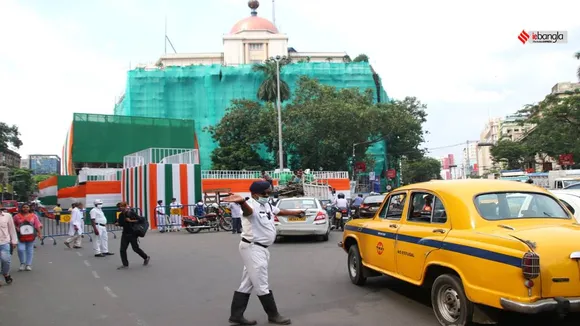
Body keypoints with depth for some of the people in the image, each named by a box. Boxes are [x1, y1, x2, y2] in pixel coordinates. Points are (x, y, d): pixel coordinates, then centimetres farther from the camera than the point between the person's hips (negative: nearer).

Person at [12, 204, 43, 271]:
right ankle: (22, 263, 11)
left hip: (31, 236, 0)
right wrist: (16, 228, -7)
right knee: (21, 249, -11)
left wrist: (39, 233, -6)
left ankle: (28, 265, 16)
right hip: (21, 236, 0)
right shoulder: (17, 216, 4)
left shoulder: (34, 216, 4)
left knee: (30, 250, 5)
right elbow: (13, 225, 12)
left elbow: (38, 225, 2)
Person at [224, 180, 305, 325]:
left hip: (260, 248, 10)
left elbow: (280, 211, 32)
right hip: (253, 248, -10)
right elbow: (248, 210, -44)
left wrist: (296, 212, 48)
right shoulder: (252, 205, -18)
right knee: (262, 285, 2)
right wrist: (241, 202, -70)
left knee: (247, 285, 12)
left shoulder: (268, 206, 11)